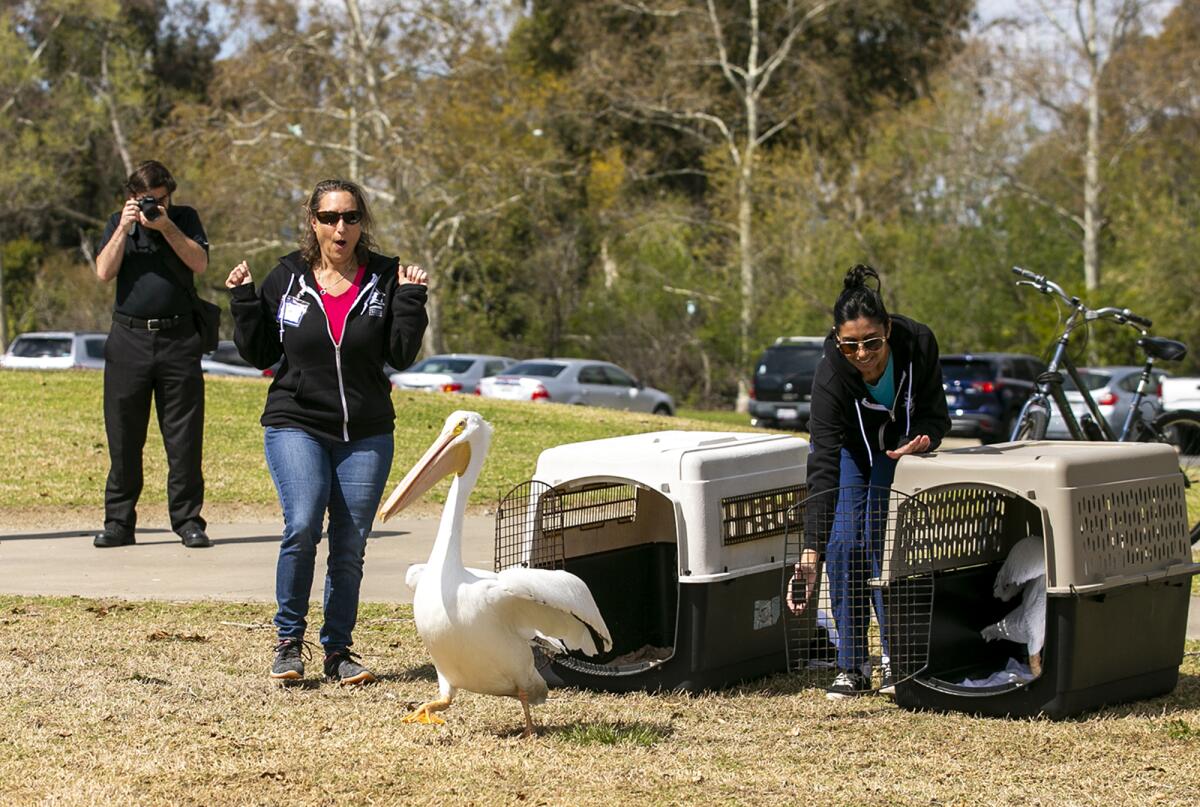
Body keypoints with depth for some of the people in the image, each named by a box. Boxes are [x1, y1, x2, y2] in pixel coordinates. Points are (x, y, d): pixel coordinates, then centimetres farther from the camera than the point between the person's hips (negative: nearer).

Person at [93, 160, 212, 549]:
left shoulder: (184, 219, 9)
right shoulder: (118, 223, 11)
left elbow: (200, 262, -6)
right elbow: (104, 272, -2)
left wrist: (166, 226, -13)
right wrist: (125, 228, -10)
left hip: (178, 339, -1)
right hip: (129, 338, 1)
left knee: (184, 437, -1)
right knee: (123, 437, 3)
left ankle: (188, 520, 4)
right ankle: (118, 522, 8)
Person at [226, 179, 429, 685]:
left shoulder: (385, 279, 2)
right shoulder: (287, 278, 3)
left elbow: (401, 355, -1)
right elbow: (259, 353, 6)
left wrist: (411, 301, -10)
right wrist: (243, 301, -5)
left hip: (366, 434, 1)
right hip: (296, 426, -1)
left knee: (350, 548, 3)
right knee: (302, 526, -21)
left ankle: (338, 650, 18)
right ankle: (289, 640, -5)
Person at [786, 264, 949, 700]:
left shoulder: (918, 345, -32)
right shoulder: (830, 374, -38)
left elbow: (936, 415, -16)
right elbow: (823, 467, -43)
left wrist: (922, 439, -40)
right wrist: (810, 553, -51)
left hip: (900, 445, 1)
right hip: (848, 446, -1)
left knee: (883, 539, -14)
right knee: (845, 543, -14)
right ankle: (851, 665, -5)